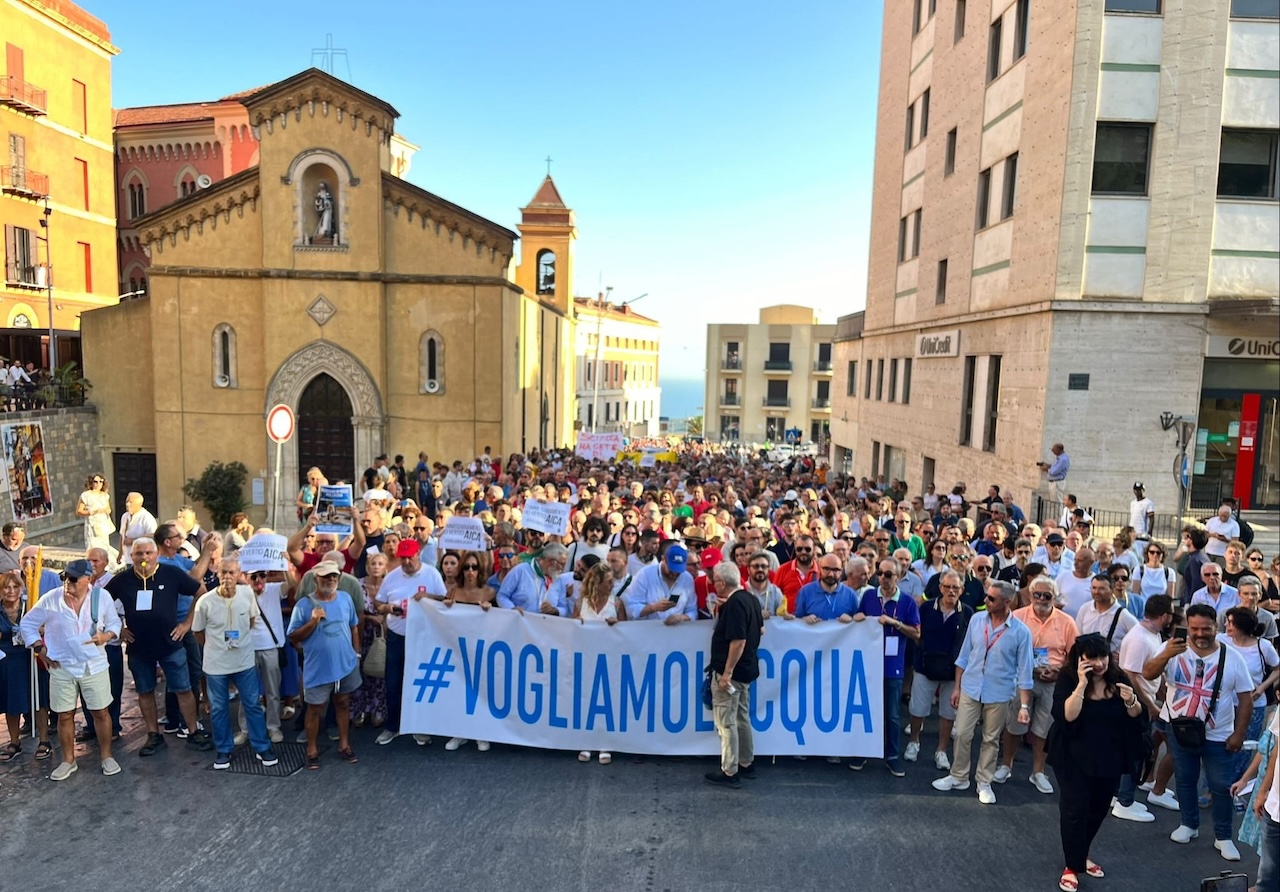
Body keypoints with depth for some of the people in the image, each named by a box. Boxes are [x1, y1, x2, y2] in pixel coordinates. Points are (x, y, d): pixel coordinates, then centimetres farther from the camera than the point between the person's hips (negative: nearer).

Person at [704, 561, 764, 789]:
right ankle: (746, 764, 29)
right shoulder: (750, 599, 7)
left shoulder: (734, 604, -22)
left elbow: (738, 641, -26)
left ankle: (729, 773, 6)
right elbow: (760, 630, 17)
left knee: (726, 722, -1)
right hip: (747, 669, 10)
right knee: (742, 718, 19)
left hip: (731, 671, -10)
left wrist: (727, 673, -22)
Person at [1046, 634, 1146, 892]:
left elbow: (1136, 717, 2)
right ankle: (1072, 866, 12)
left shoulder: (1117, 677, -5)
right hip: (1075, 759, -4)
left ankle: (1081, 855, 38)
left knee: (1099, 809, 17)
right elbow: (1067, 716, -27)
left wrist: (1131, 701, -21)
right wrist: (1081, 684, -33)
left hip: (1110, 759, 5)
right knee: (1075, 809, -3)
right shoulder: (1068, 679, -16)